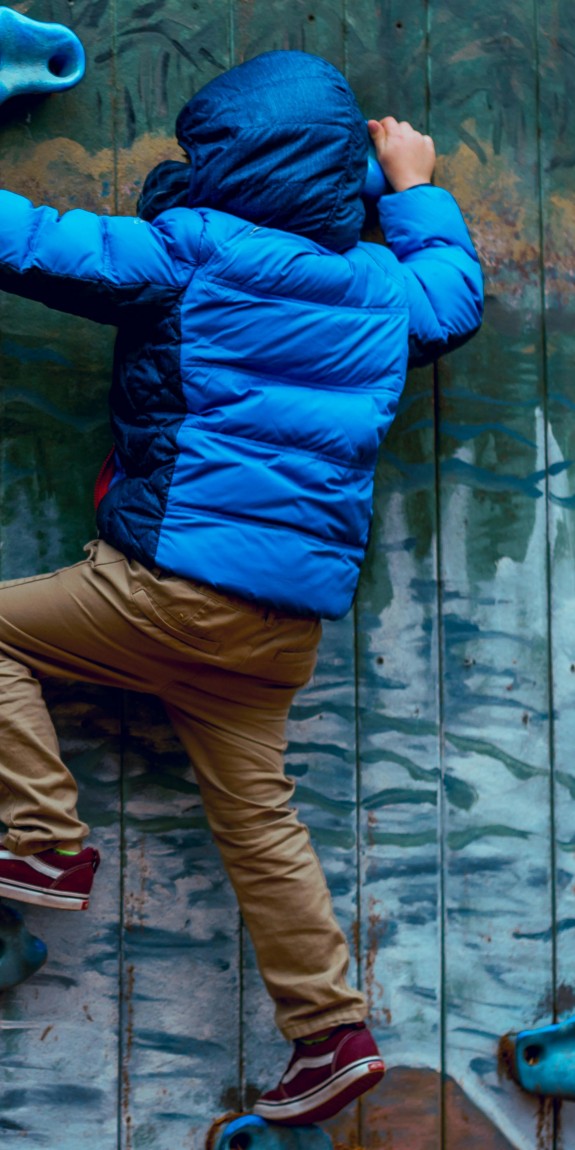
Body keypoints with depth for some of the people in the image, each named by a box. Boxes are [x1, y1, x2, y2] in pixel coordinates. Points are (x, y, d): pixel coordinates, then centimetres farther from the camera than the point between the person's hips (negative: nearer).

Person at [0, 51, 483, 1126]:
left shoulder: (188, 252, -8)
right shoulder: (384, 286, 10)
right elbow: (454, 294, 32)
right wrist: (416, 189, 42)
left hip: (178, 582, -7)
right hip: (293, 618, 7)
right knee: (255, 812, 16)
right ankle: (330, 1029, 19)